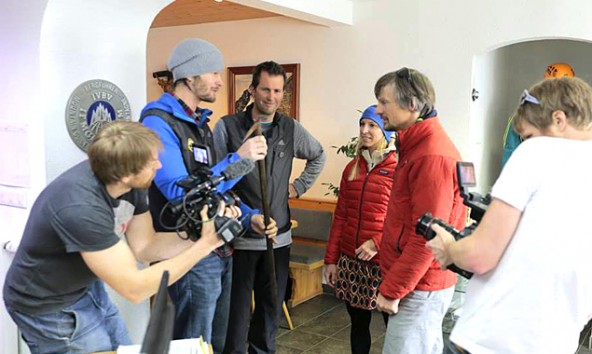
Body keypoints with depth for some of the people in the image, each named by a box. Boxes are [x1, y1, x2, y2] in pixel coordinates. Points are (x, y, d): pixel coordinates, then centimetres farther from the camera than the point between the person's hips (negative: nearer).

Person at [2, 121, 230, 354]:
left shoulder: (129, 183, -14)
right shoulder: (82, 208, -37)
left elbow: (144, 247, -4)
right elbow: (135, 288, -32)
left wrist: (200, 232, -18)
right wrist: (204, 246, -30)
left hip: (87, 289, 7)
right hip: (51, 308, -7)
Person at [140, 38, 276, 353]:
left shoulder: (200, 121, 14)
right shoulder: (158, 122, -16)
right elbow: (180, 192, -26)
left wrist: (249, 216, 5)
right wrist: (239, 159, -26)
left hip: (220, 250, 9)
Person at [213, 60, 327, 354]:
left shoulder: (291, 129, 6)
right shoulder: (227, 127, -5)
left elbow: (318, 157, 25)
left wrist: (299, 186, 14)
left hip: (279, 238, 4)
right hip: (239, 238, -4)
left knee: (271, 309, 15)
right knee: (236, 311, 3)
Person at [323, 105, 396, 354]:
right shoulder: (352, 167, 11)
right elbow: (340, 216, 12)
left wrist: (377, 243, -19)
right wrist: (331, 258, 10)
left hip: (383, 261, -5)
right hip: (350, 260, 5)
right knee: (358, 324, 16)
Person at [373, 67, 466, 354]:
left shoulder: (432, 156, -21)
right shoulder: (418, 145, 12)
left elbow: (427, 237, -24)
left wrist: (391, 290, -18)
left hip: (418, 288, -10)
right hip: (418, 284, 10)